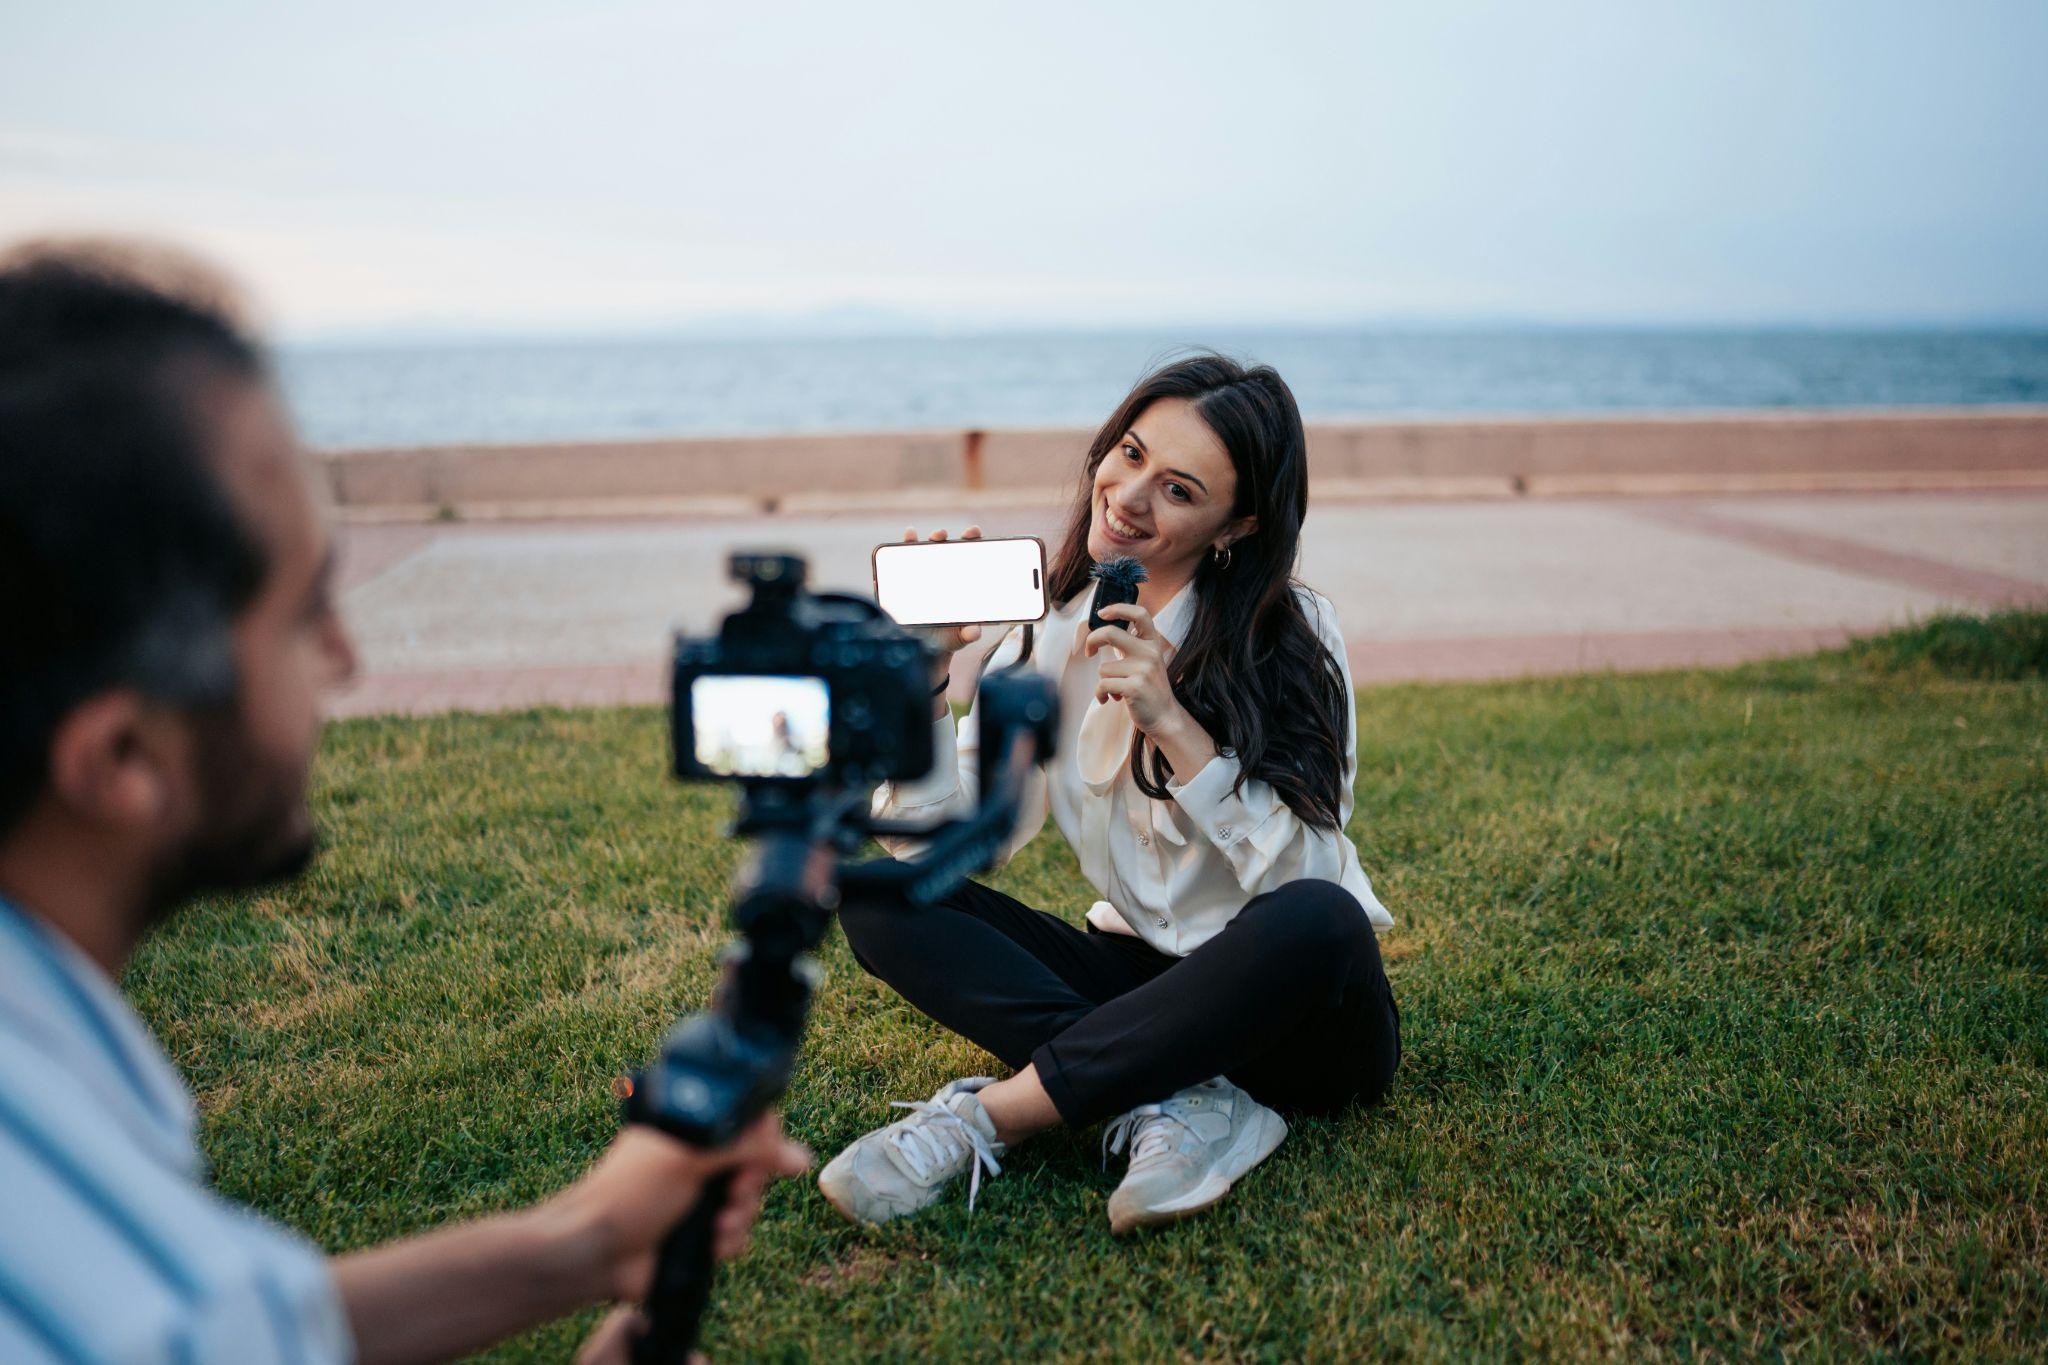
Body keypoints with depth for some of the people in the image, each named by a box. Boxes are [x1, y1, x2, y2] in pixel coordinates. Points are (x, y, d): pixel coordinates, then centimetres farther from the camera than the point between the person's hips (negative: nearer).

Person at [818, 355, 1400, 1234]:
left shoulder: (1291, 636, -11)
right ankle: (1177, 1103, -25)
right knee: (878, 896, -13)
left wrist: (1170, 722, -26)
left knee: (1317, 921, -37)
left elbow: (1299, 881, -20)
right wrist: (923, 671, -18)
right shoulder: (1052, 632, -1)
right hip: (1138, 980, 4)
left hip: (1291, 1018, -3)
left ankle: (985, 1117, -25)